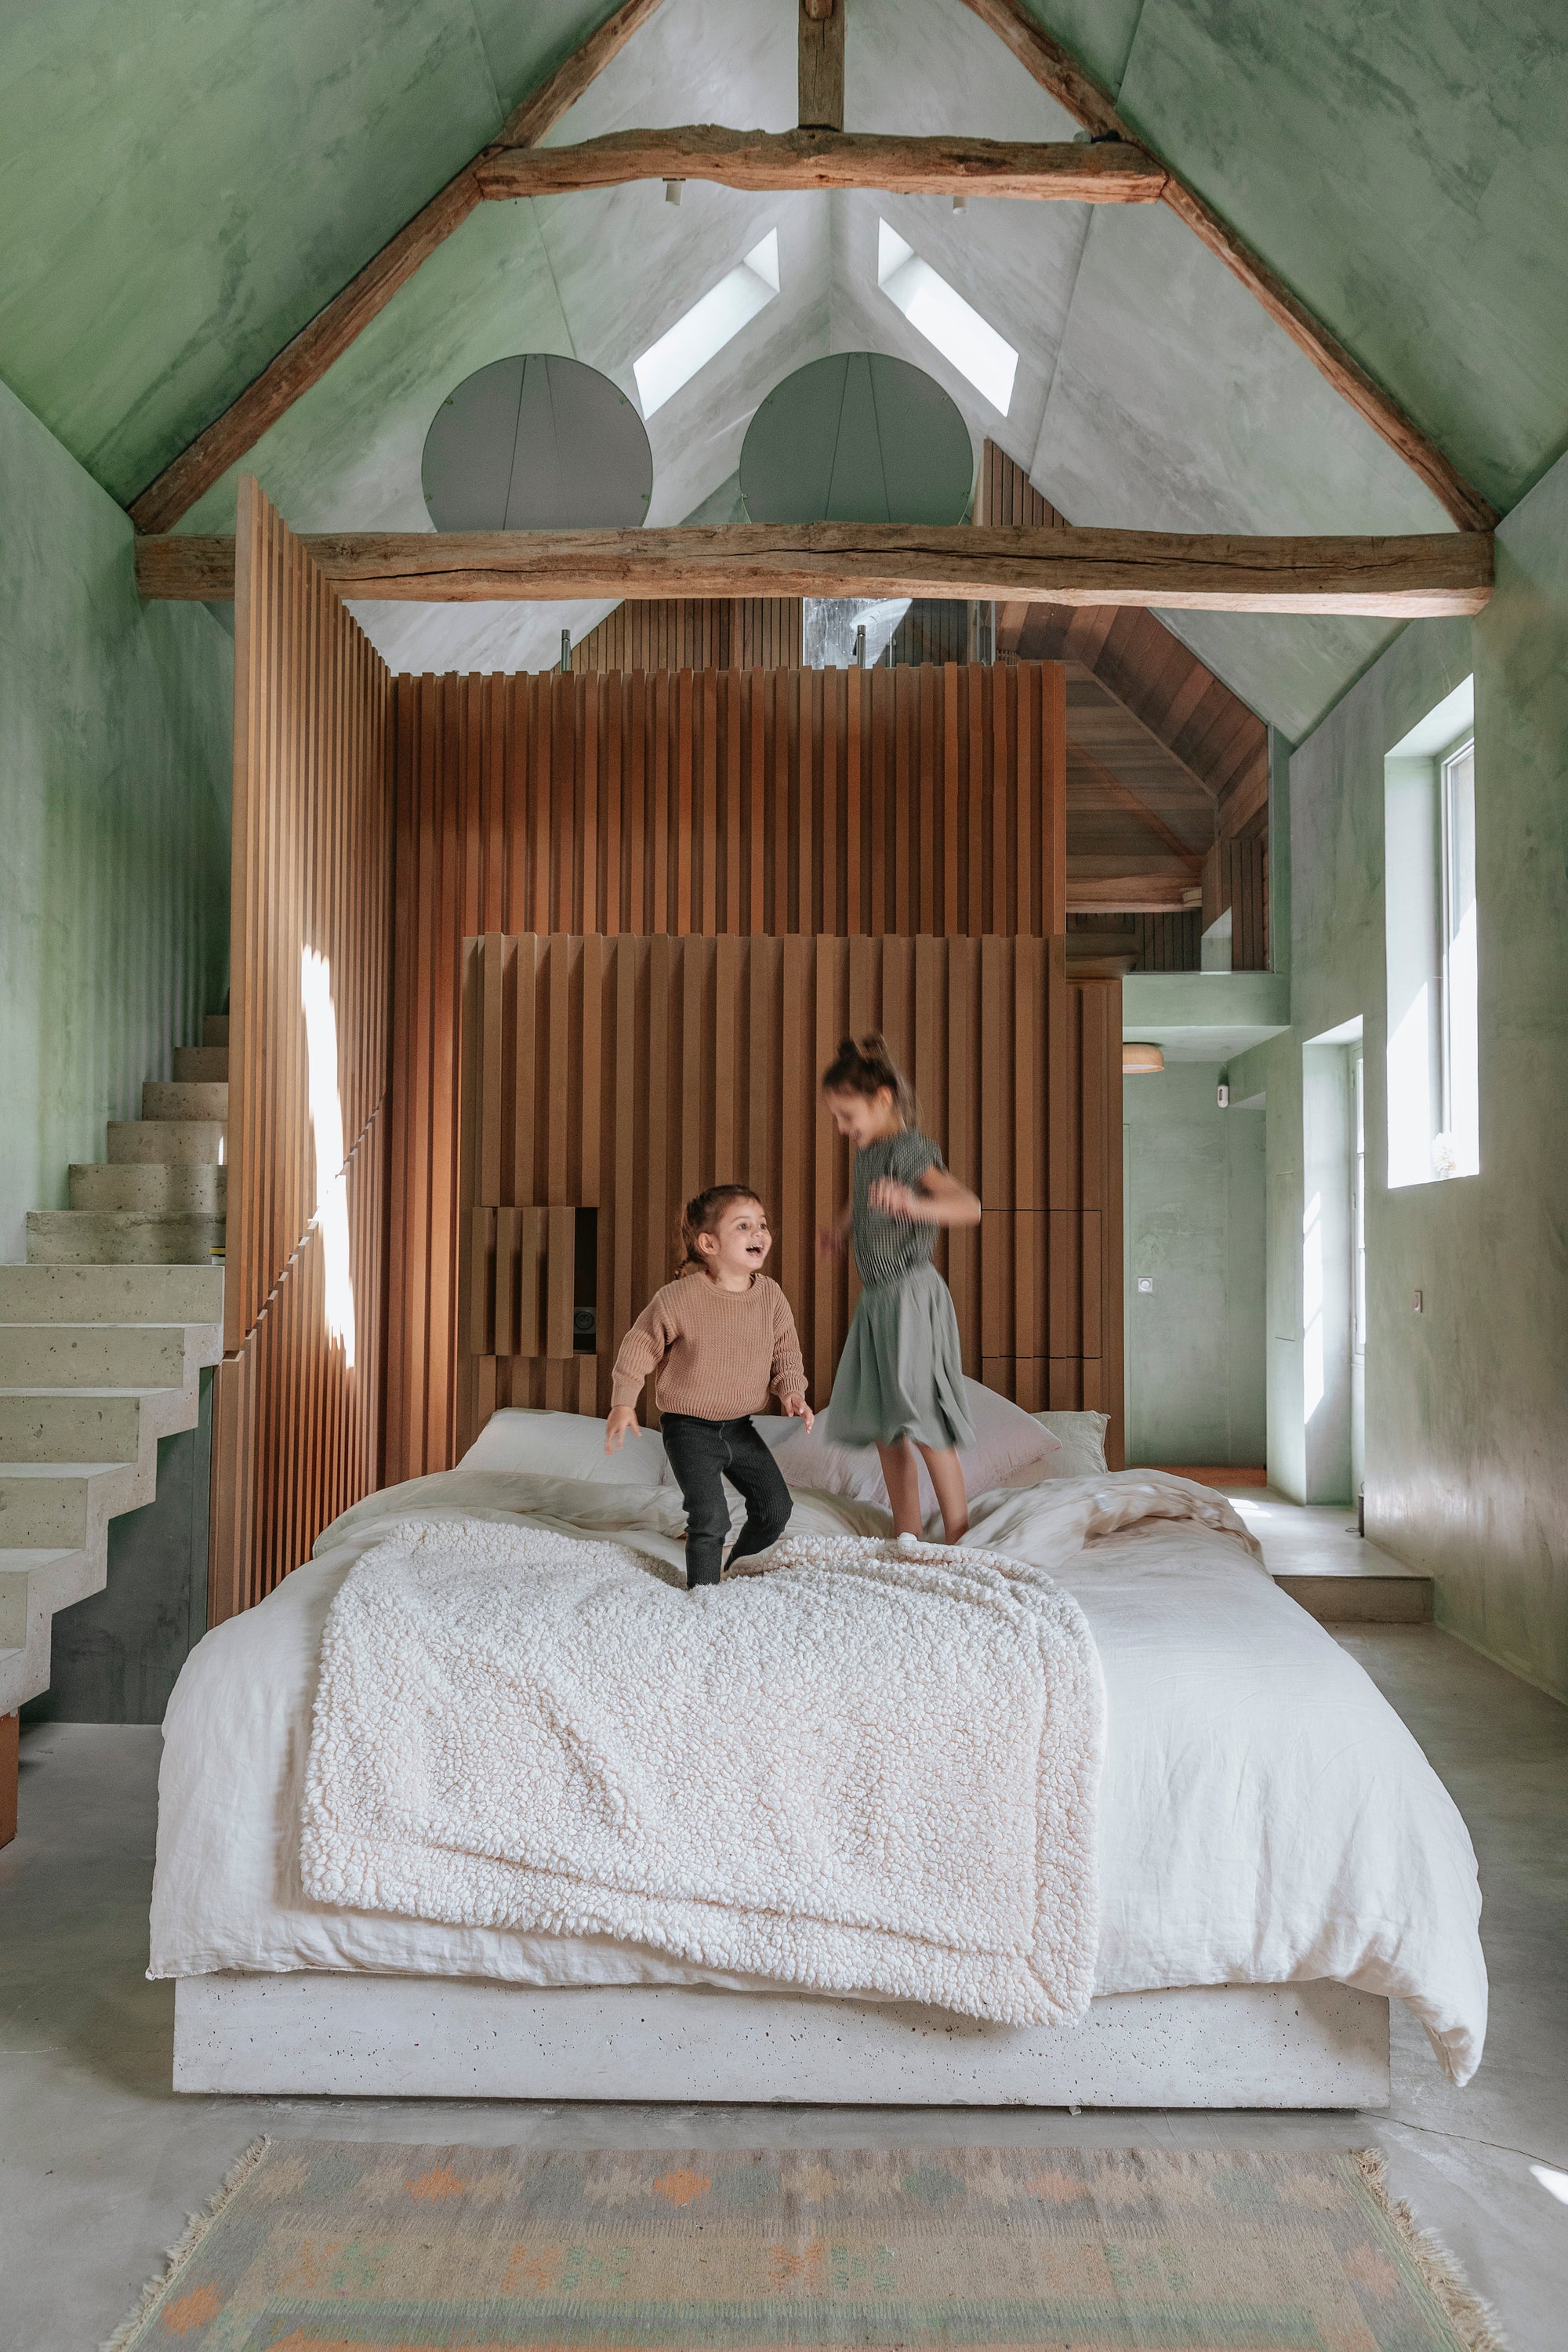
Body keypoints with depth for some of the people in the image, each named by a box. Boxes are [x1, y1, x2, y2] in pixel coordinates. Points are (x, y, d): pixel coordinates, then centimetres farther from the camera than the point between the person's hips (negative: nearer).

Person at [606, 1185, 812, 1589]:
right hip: (690, 1429, -5)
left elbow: (786, 1352, 6)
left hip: (740, 1427, 6)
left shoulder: (771, 1295, -4)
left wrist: (792, 1392, -12)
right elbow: (639, 1346, -8)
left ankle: (738, 1572, 34)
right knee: (711, 1518, -13)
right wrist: (623, 1405, -11)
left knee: (776, 1508, 8)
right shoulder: (679, 1298, -19)